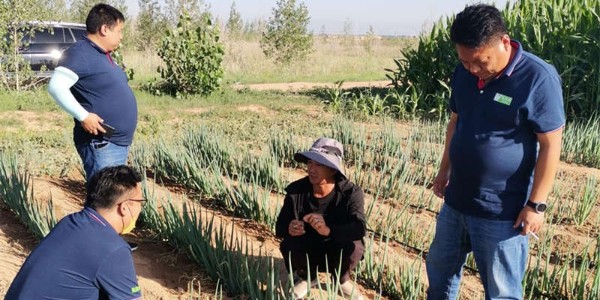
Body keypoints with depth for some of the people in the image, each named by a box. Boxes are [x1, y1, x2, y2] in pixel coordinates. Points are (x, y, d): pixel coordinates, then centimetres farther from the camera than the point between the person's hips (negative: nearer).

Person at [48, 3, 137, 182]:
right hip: (101, 145, -10)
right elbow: (56, 86, -26)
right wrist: (84, 116, -26)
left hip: (119, 143, 10)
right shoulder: (80, 53, -15)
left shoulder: (103, 55, 15)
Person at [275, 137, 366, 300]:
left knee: (353, 246, -34)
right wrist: (289, 229, -40)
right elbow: (280, 227, -13)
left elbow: (359, 228, -36)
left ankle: (342, 280, 3)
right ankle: (307, 277, 7)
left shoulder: (351, 192, -21)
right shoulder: (296, 190, -14)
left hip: (337, 254, -2)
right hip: (308, 253, 2)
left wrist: (328, 230, -56)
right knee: (288, 246, -29)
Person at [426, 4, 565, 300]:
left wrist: (536, 204, -16)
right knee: (439, 268, 21)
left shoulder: (538, 78, -19)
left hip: (502, 212, -6)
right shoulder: (464, 71, 1)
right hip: (456, 200, 7)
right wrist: (444, 170, 17)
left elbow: (550, 145, -16)